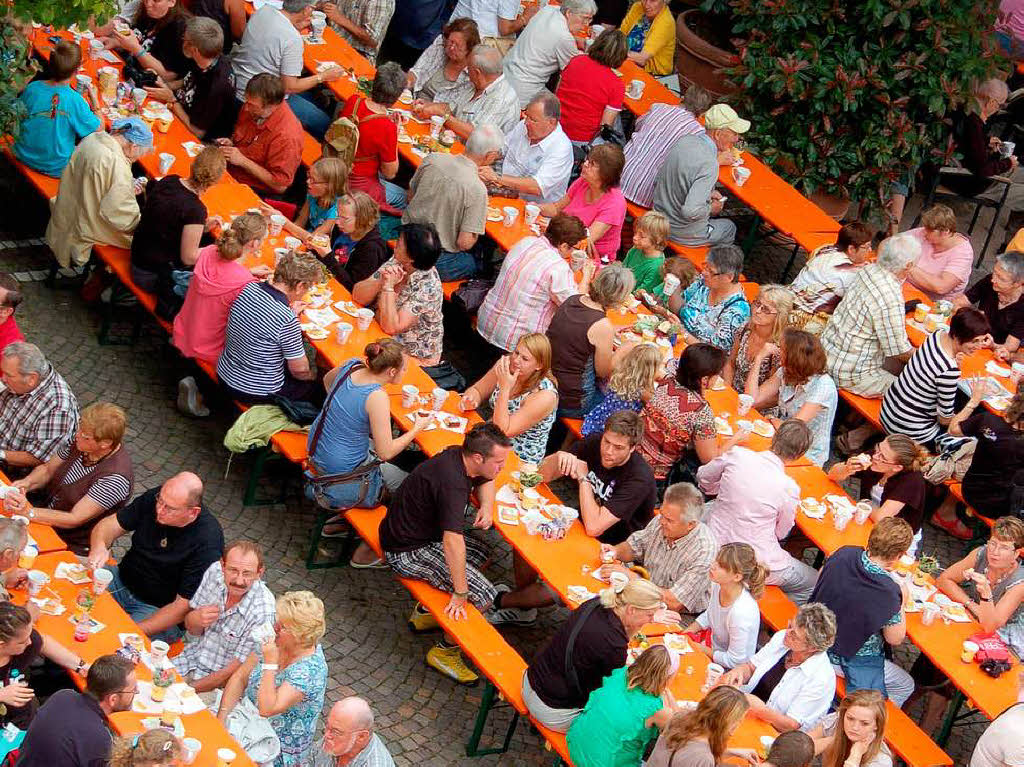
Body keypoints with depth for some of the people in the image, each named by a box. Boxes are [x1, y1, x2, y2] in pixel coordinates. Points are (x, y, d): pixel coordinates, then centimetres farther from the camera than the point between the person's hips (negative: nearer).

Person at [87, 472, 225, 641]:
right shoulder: (154, 498, -9)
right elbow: (111, 525, 2)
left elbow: (185, 605, -22)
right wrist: (98, 547, -23)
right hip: (122, 580, 6)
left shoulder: (208, 542, -26)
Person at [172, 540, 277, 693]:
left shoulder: (262, 611, -27)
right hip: (190, 659, 6)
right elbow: (191, 629, 3)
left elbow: (234, 672, -19)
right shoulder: (215, 571, -11)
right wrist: (196, 619, -21)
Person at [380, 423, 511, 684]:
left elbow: (484, 481, 20)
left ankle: (425, 612, 24)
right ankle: (445, 651, 5)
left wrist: (487, 506, -1)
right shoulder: (452, 482, -32)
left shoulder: (457, 455, -3)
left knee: (479, 553, 23)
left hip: (421, 533, 10)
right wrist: (460, 594, -31)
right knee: (484, 596, -14)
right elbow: (452, 541, -37)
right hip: (406, 553, -10)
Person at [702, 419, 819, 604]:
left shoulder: (736, 455, -12)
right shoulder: (789, 488, -20)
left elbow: (703, 478, 7)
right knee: (815, 584, 15)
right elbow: (781, 533, -3)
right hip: (755, 564, -5)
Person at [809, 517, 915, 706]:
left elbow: (820, 579, 8)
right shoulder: (889, 592, -31)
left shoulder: (843, 554, -15)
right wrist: (902, 602, -3)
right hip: (849, 660, -7)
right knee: (905, 686, 18)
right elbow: (895, 639, -16)